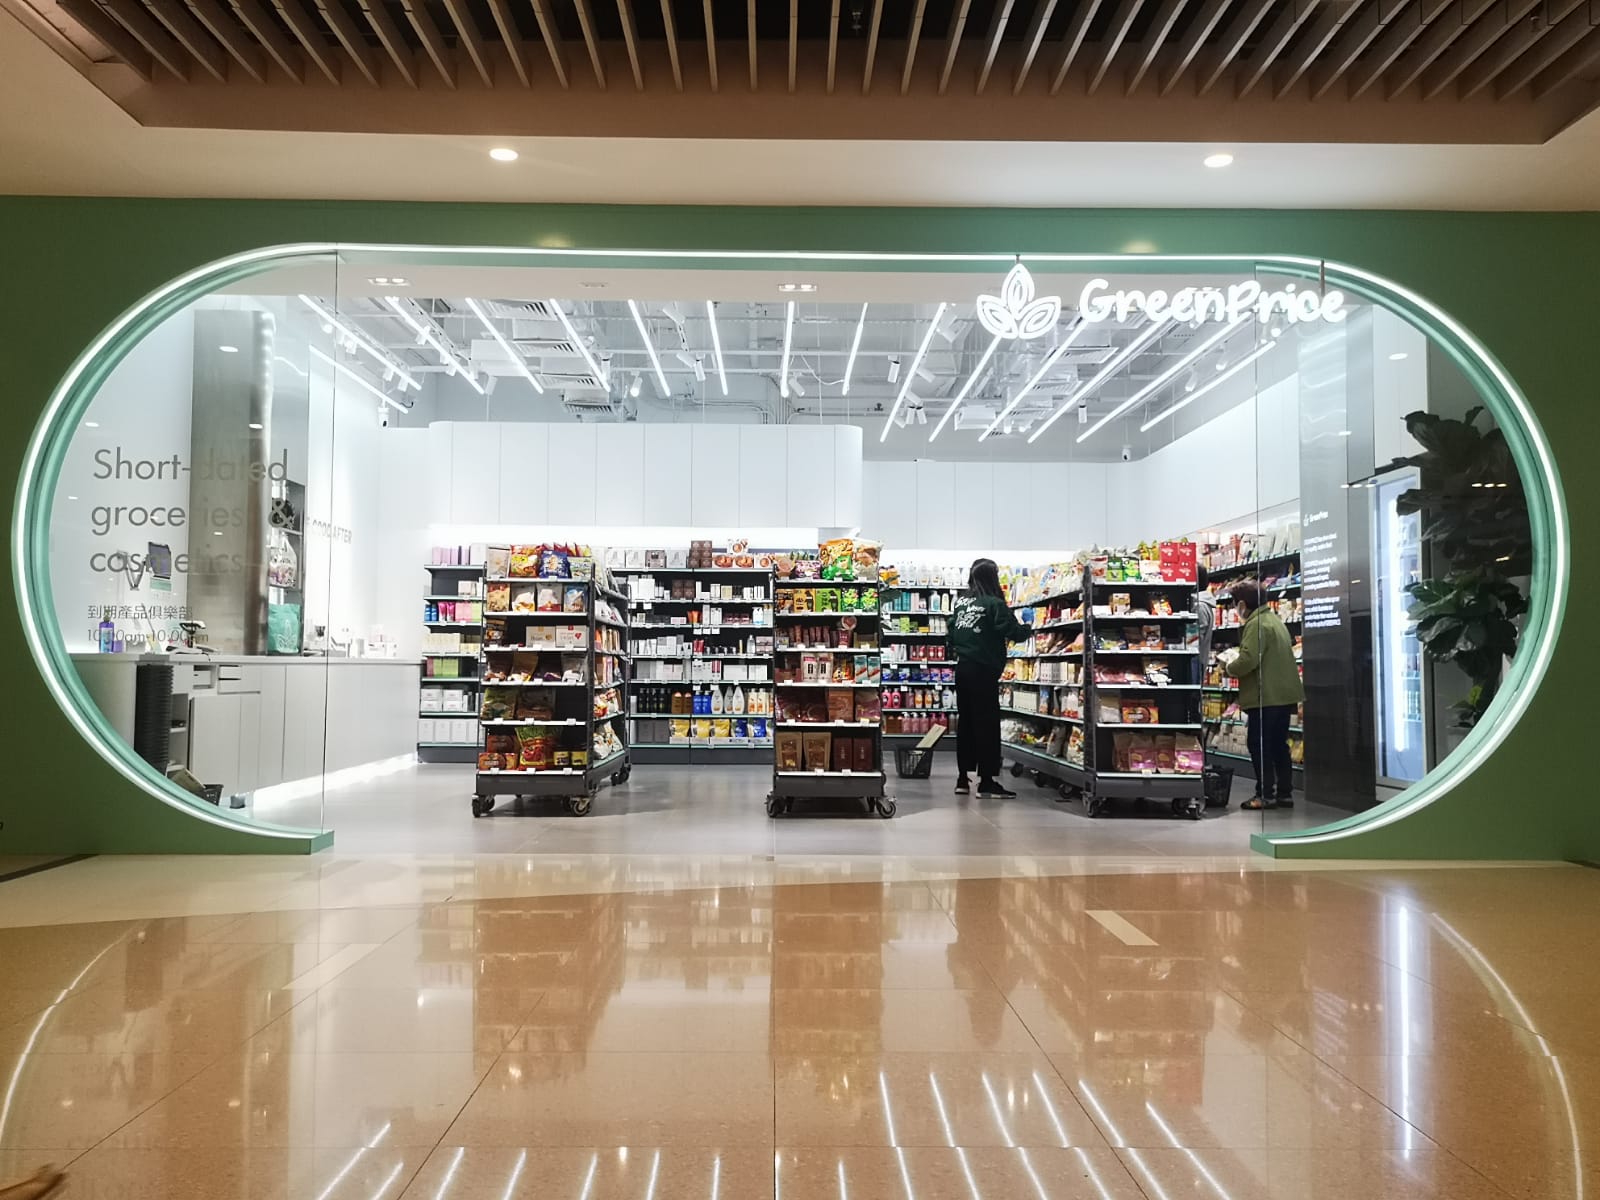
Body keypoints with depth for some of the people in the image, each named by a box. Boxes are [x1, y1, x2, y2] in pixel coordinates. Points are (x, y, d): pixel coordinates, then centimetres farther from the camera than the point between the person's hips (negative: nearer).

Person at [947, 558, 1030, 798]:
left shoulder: (960, 602, 7)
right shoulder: (994, 604, -12)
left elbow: (951, 635, 14)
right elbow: (1014, 632, -13)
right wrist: (1027, 628, 7)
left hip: (963, 668, 7)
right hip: (983, 671, -7)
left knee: (965, 722, 12)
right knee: (987, 724, -2)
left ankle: (963, 778, 17)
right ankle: (987, 780, -2)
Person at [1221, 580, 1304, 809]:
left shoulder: (1256, 625, -16)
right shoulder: (1274, 619, 16)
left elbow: (1247, 661, -26)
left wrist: (1229, 665, -6)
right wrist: (1237, 659, 19)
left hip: (1265, 696, -10)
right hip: (1283, 694, 10)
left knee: (1259, 745, -2)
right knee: (1279, 745, 13)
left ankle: (1265, 794, 1)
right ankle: (1284, 793, 17)